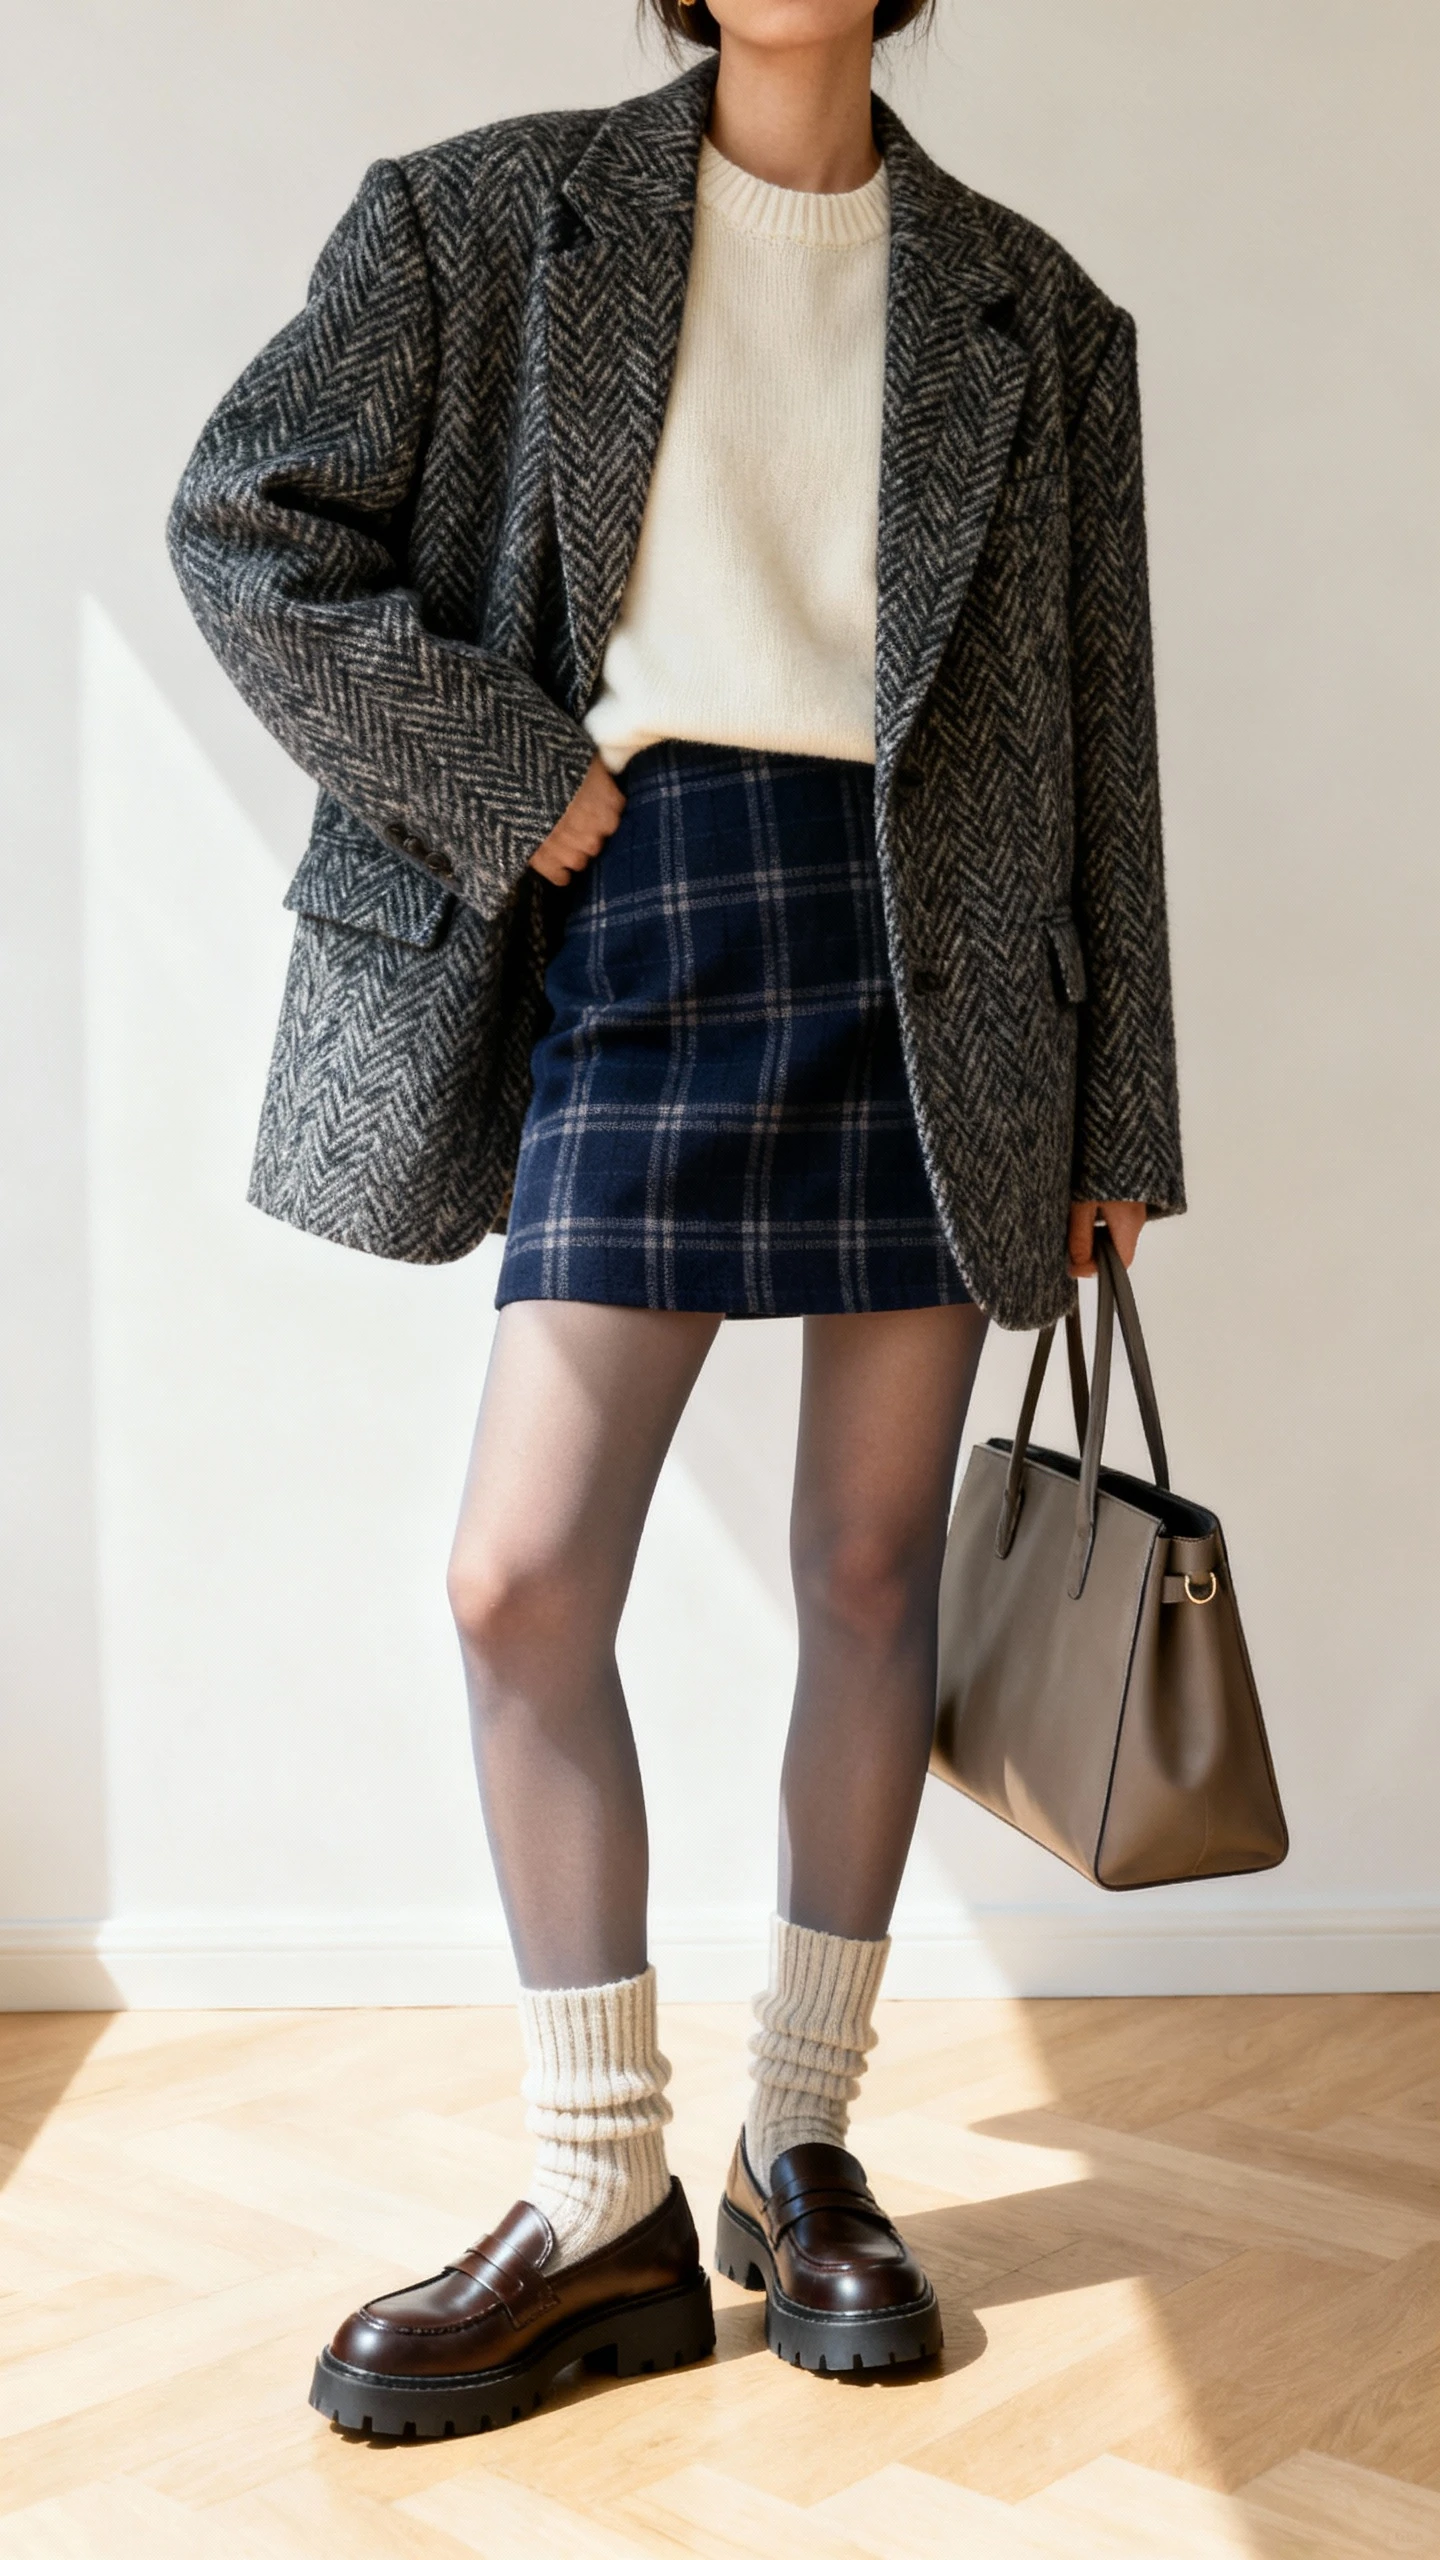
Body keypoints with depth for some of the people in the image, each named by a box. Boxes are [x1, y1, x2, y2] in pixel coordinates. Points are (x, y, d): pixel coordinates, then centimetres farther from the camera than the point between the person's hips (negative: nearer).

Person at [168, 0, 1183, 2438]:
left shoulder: (1032, 315, 13)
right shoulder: (493, 218, 9)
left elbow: (1093, 726, 11)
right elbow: (247, 524, 3)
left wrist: (1118, 1109, 8)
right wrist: (513, 786, -7)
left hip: (931, 958, 2)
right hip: (642, 937, -1)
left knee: (870, 1575, 5)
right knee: (522, 1580, -7)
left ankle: (803, 2154, 21)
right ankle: (604, 2212, 9)